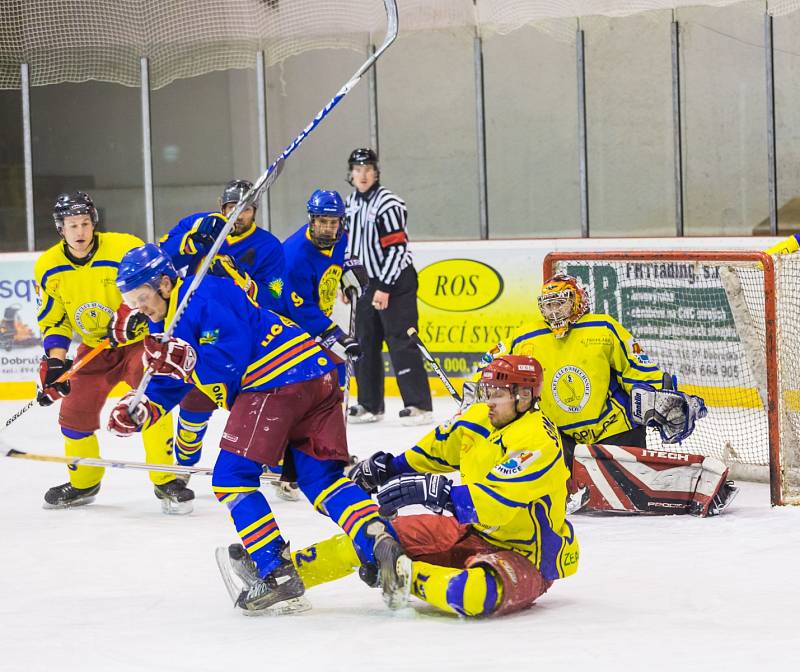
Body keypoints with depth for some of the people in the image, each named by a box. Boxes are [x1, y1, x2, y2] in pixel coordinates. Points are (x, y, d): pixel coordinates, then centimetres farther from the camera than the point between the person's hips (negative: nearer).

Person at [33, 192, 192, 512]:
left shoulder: (126, 249, -23)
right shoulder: (48, 268, -8)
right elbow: (53, 318, 2)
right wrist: (54, 359, -10)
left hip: (138, 340, -5)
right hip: (95, 348, 5)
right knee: (75, 412, 4)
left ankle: (166, 482, -15)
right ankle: (83, 484, 28)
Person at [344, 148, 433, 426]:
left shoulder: (387, 204, -16)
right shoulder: (351, 203, 10)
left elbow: (396, 248, -20)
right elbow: (349, 244, 21)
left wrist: (385, 288, -21)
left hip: (397, 282, -8)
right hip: (368, 281, 9)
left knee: (401, 342, -12)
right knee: (365, 344, 10)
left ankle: (420, 405, -11)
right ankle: (370, 405, 19)